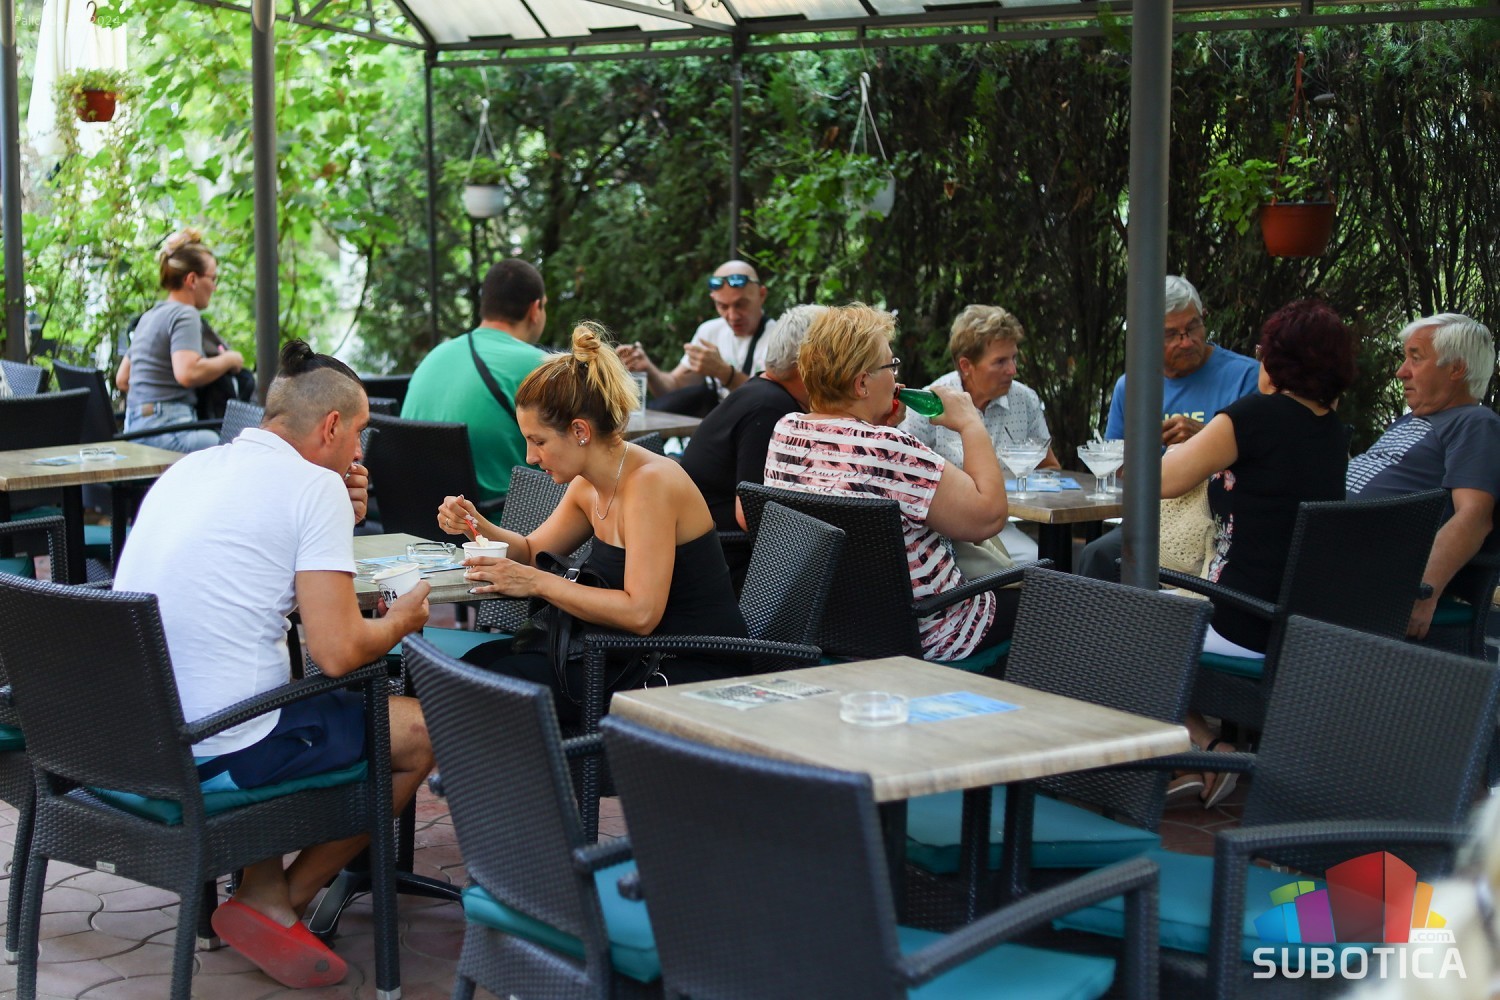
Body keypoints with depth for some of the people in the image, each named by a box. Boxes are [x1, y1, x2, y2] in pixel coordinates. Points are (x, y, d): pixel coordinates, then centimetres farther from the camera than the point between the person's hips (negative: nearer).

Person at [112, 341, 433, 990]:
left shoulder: (190, 468, 13)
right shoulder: (316, 485, -9)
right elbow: (336, 653, -15)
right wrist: (399, 622, 6)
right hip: (219, 754, -8)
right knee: (422, 732, 10)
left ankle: (263, 884, 23)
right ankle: (275, 904, 11)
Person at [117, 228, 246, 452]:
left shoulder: (149, 316, 24)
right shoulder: (185, 315, -5)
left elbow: (122, 379, 29)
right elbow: (188, 373, -21)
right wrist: (229, 360, -5)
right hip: (166, 428, -10)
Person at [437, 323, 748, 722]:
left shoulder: (649, 483, -21)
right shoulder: (588, 485, 6)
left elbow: (640, 612, -26)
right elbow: (533, 550, 23)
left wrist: (538, 583, -22)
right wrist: (477, 526, 3)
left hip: (693, 673, -9)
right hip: (640, 655, 9)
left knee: (506, 676, -15)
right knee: (478, 662, -3)